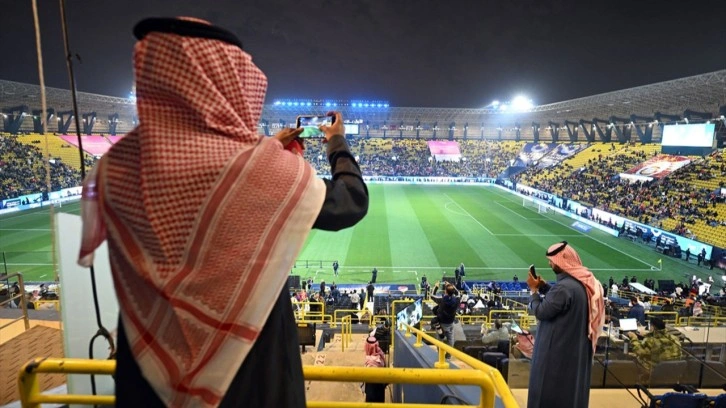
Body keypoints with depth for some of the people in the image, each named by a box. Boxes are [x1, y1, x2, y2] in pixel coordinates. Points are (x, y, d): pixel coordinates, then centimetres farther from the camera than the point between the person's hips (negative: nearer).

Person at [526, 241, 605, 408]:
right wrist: (544, 287, 6)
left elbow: (541, 312, -21)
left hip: (557, 349, -9)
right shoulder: (584, 281, 2)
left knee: (549, 389, 6)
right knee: (571, 386, 21)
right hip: (576, 347, 9)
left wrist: (534, 290, -9)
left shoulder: (564, 287, -29)